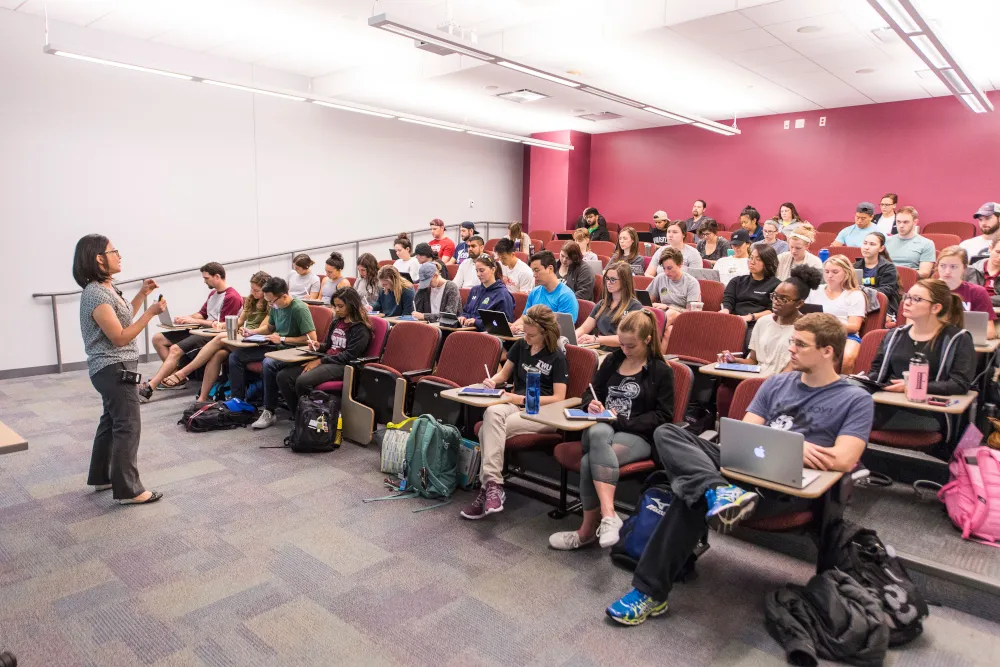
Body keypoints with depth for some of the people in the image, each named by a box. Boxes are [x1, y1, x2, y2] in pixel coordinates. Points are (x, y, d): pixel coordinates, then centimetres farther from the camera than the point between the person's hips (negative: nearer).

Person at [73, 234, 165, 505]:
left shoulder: (108, 288, 10)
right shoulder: (95, 295, -21)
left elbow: (123, 319, 21)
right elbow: (120, 337, -23)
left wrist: (142, 295, 14)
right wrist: (150, 312, -24)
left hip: (113, 368, 11)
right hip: (114, 369, -11)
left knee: (111, 422, 19)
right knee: (128, 426, -8)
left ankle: (101, 477, 31)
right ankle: (128, 490, -2)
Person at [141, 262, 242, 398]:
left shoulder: (232, 297, -13)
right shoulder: (213, 294, 19)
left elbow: (223, 325, -18)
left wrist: (193, 321, -14)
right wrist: (186, 318, 1)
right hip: (203, 331, 11)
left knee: (175, 349, -27)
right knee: (158, 339, 5)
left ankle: (149, 388, -22)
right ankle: (178, 376, -3)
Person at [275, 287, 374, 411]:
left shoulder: (361, 329, -8)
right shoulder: (336, 322, 17)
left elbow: (349, 356, -15)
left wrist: (320, 361, -16)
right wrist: (319, 346, 3)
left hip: (343, 366, -8)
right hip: (325, 360, 8)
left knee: (303, 381, -32)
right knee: (282, 376, -11)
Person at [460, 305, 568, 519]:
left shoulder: (557, 357, -3)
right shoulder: (520, 345, 14)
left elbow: (558, 398, -9)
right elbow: (503, 374, 24)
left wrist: (522, 399, -15)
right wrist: (492, 381, 0)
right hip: (516, 404, 5)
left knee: (489, 429, -30)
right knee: (492, 412, -34)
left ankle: (489, 485, -24)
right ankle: (493, 484, -40)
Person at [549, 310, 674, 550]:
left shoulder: (661, 371, 4)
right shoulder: (611, 360, 17)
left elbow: (664, 416, -2)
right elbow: (594, 392, 25)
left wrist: (622, 421, -12)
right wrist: (593, 405, -1)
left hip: (638, 435, -3)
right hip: (602, 427, 3)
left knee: (589, 461, -34)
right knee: (597, 434, -38)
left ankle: (589, 529, -23)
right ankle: (608, 515, -41)